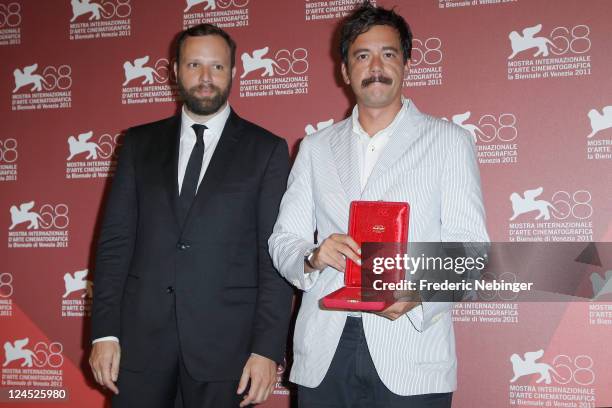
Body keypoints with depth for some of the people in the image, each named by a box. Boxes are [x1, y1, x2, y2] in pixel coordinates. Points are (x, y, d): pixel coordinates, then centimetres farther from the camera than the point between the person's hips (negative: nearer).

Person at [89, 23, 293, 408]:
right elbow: (115, 239, 6)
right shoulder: (140, 143, 9)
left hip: (225, 343, -2)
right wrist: (105, 331, -1)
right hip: (141, 335, 2)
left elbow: (276, 256, -3)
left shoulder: (266, 150, 1)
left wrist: (268, 348, -10)